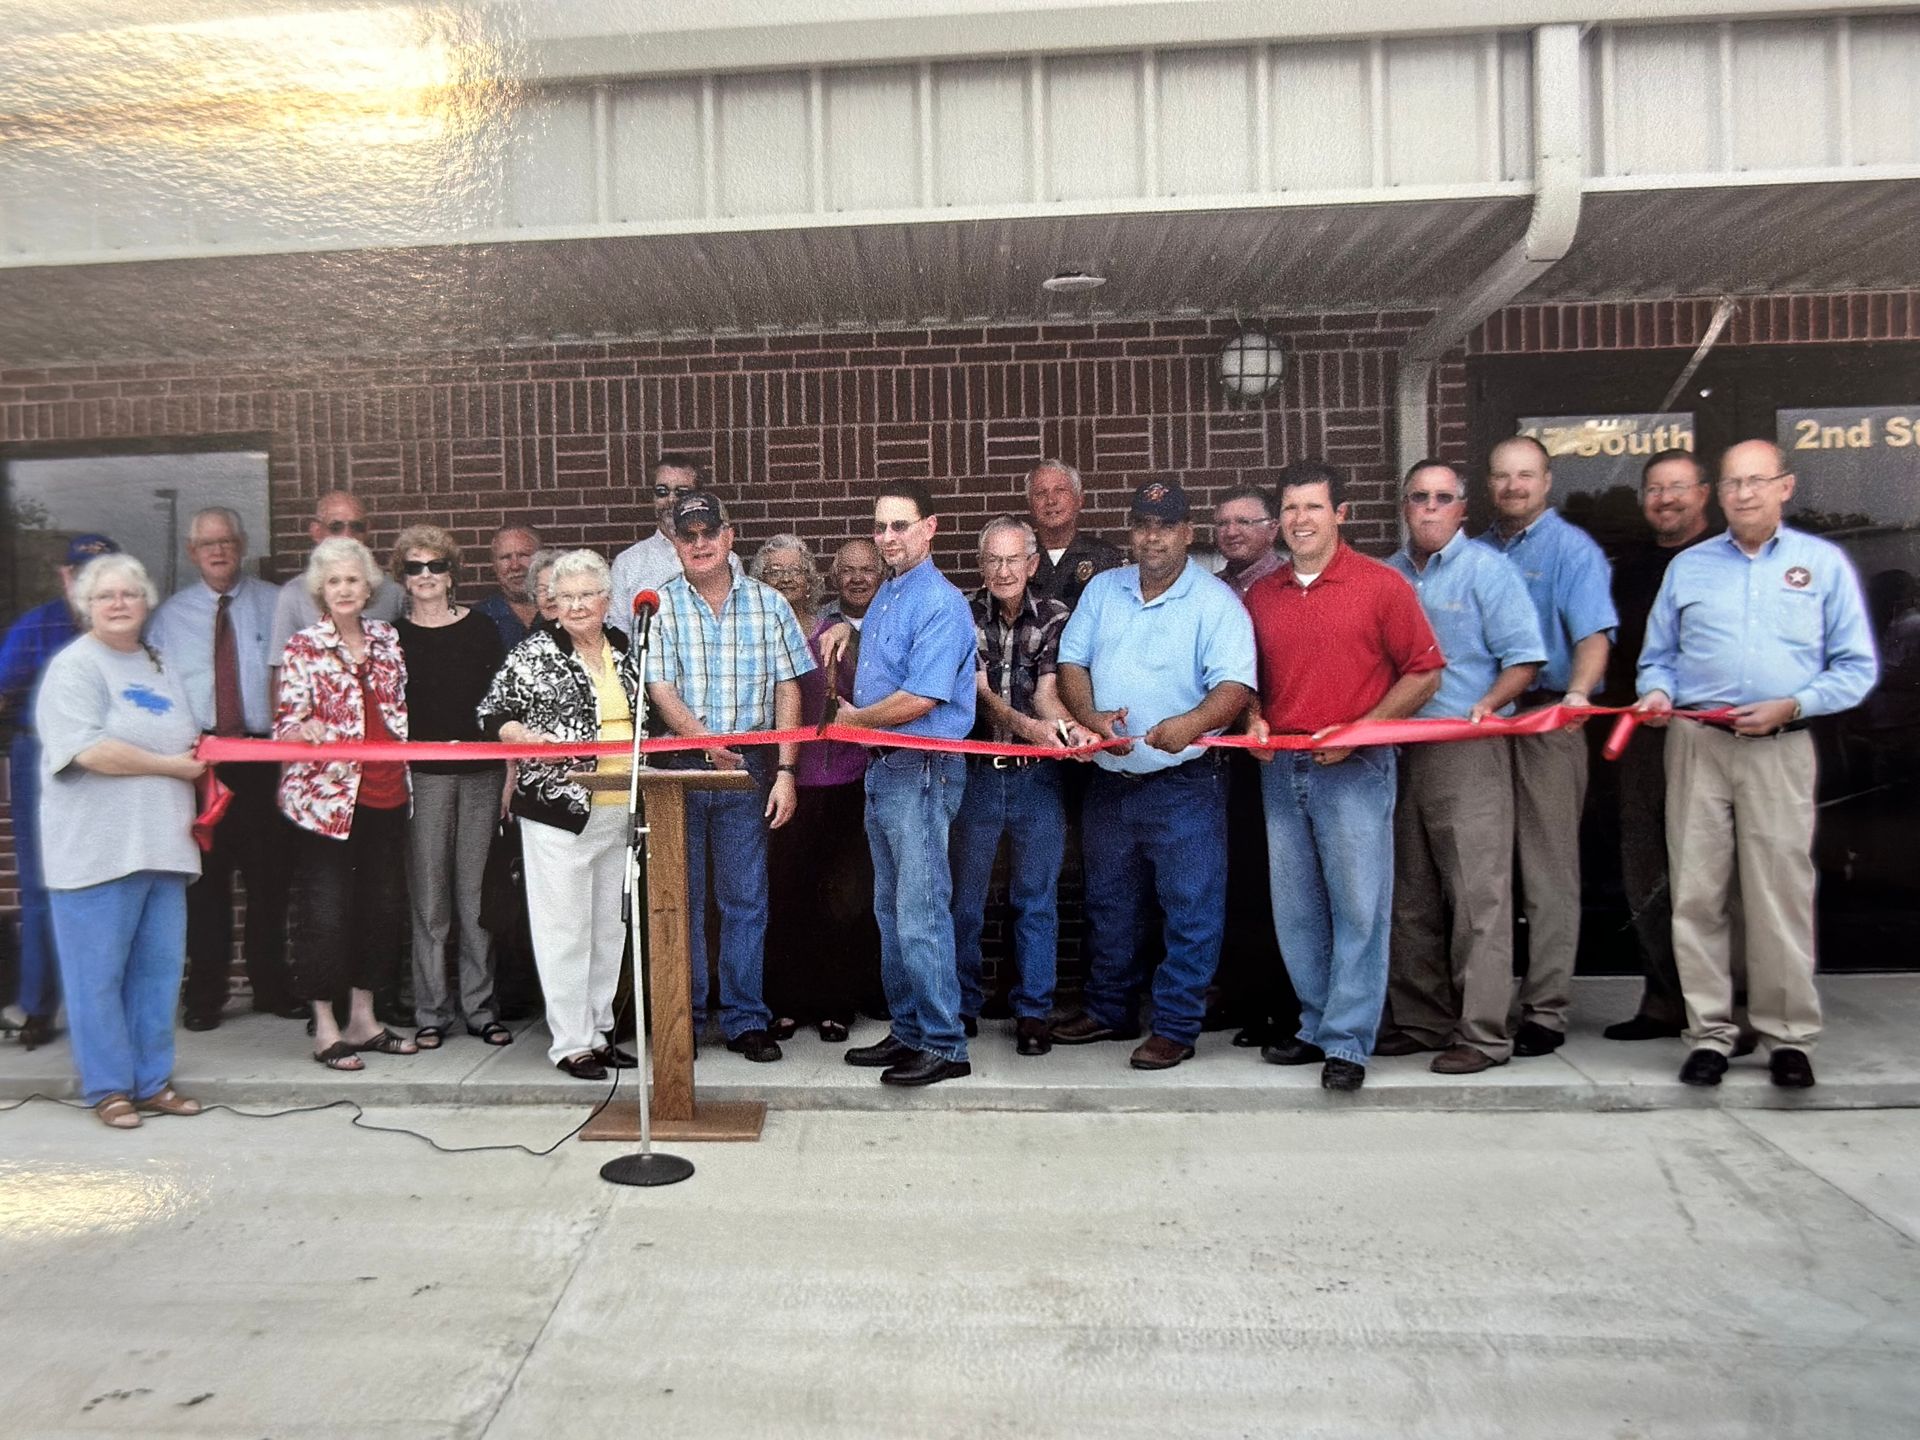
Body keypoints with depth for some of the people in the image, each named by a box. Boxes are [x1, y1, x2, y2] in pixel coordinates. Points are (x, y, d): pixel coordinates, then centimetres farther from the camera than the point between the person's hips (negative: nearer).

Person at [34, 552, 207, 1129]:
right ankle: (108, 1088, 13)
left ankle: (152, 1080, 19)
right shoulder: (75, 668, -6)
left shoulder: (160, 666, 17)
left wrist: (203, 765, 6)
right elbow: (87, 750, -19)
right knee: (98, 974, 2)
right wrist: (171, 766, -11)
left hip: (162, 844, 6)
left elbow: (189, 745, 25)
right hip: (98, 850, -6)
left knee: (160, 968, 9)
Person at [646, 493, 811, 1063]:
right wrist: (703, 739, -21)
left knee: (746, 899, 5)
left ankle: (746, 1020, 14)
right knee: (682, 897, 7)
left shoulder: (767, 603, 5)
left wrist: (785, 771, -4)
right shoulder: (659, 605, 3)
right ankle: (682, 1017, 19)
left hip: (750, 766, 1)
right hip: (680, 768, 0)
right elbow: (658, 686, -6)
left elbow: (787, 689, 3)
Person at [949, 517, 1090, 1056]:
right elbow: (981, 694, -14)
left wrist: (1068, 727, -30)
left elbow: (1046, 694, -7)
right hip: (976, 772, 0)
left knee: (1036, 899, 6)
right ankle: (962, 1006, 24)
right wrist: (1027, 725, -33)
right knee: (965, 898, 8)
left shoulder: (1055, 618, 1)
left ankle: (1033, 1011, 18)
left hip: (1037, 776, 1)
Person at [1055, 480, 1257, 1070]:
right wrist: (1091, 717, -12)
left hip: (1184, 784, -5)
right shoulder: (1102, 589, 8)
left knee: (1189, 911, 0)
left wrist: (1190, 723, -36)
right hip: (1109, 780, 5)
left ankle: (1176, 1027, 13)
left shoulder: (1215, 601, -7)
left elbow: (1234, 685, -17)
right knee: (1108, 905, 16)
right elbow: (1070, 662, 7)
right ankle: (1109, 1011, 32)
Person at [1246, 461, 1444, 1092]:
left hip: (1355, 770, -5)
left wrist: (1356, 731, -13)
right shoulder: (1260, 596, 10)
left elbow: (1424, 673, -4)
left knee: (1357, 908, -2)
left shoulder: (1381, 585, -3)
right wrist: (1254, 721, 0)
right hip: (1281, 769, 5)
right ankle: (1316, 1027, 24)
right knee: (1296, 912, 10)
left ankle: (1347, 1043, 8)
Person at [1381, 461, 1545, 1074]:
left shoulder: (1487, 570, 1)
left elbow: (1525, 657, -3)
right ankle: (1421, 1021, 20)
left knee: (1477, 897, -6)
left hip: (1468, 753, -5)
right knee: (1410, 901, 10)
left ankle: (1482, 1033, 1)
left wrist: (1487, 705, -17)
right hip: (1397, 753, 5)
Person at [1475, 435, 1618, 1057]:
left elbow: (1594, 634, -15)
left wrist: (1578, 694, -32)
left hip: (1546, 720, -5)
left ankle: (1545, 1011, 5)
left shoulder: (1572, 549, -1)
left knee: (1547, 871, -1)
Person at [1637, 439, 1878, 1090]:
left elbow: (1857, 665, 5)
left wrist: (1791, 706, -9)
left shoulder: (1824, 563, 9)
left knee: (1783, 894, -2)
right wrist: (1658, 692, -5)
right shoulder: (1687, 567, 14)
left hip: (1781, 748, -1)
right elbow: (1658, 658, 16)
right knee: (1697, 892, 0)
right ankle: (1709, 1032, 8)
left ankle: (1788, 1036, 10)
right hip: (1696, 744, 2)